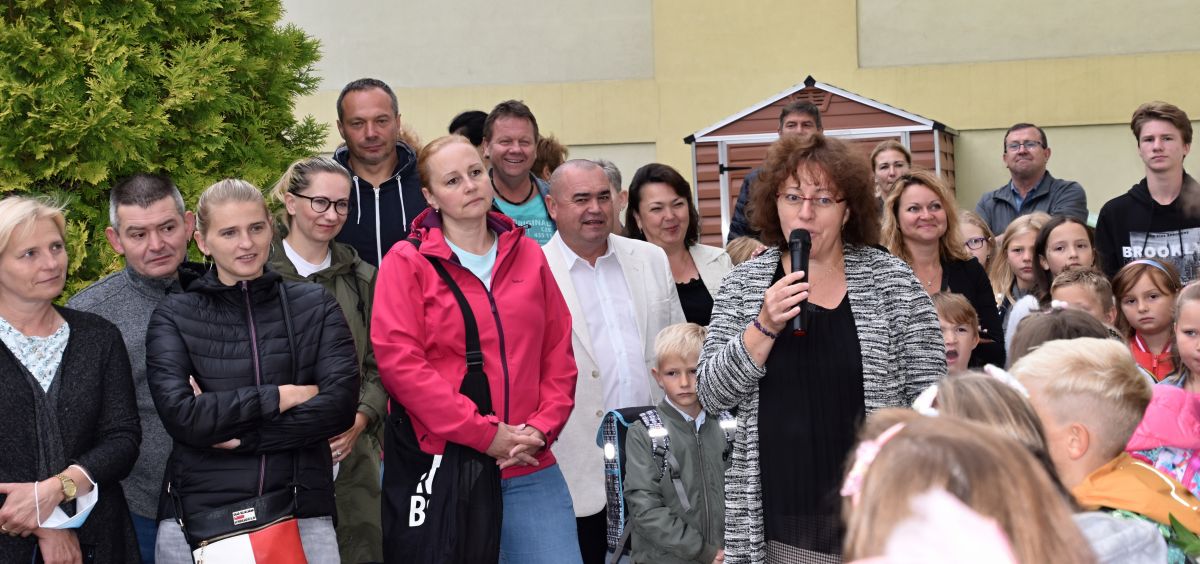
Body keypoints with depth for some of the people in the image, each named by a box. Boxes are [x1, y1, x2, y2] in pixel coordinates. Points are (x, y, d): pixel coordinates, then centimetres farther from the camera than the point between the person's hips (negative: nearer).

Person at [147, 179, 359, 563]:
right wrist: (282, 396, -9)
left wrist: (237, 434, -11)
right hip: (198, 515, -1)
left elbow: (340, 405, -6)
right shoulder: (175, 316, 4)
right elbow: (180, 415, -10)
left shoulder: (316, 307, 7)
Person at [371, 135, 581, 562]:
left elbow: (558, 354, 13)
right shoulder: (407, 263, 0)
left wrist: (541, 429, -3)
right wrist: (485, 434, -14)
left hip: (528, 466, 3)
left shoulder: (527, 255, 12)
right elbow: (399, 362, -10)